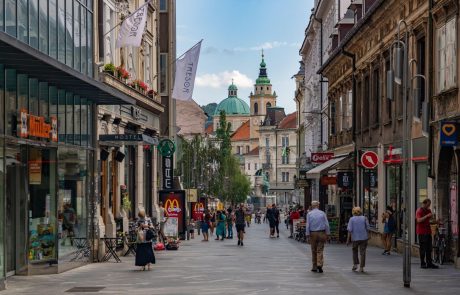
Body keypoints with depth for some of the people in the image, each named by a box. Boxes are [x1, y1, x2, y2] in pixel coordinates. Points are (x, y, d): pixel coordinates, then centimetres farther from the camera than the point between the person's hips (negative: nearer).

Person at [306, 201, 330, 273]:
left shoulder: (309, 214, 0)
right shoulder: (322, 213, 1)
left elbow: (307, 225, -3)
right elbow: (327, 224, 0)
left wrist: (308, 234, -1)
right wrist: (327, 234, 4)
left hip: (313, 234, 0)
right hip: (321, 233, 0)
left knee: (314, 250, 9)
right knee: (320, 250, 0)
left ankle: (314, 267, 13)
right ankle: (319, 264, -18)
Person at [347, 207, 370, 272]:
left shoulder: (352, 219, -4)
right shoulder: (364, 218, 0)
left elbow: (350, 230, -8)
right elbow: (367, 228, 2)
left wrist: (348, 239, -4)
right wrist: (367, 236, 14)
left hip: (355, 238, 0)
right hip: (363, 237, 1)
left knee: (355, 251, 21)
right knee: (362, 252, 3)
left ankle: (355, 264, 14)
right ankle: (361, 267, -1)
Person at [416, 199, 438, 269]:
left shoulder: (428, 210, 16)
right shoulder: (419, 211, -7)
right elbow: (419, 220, -21)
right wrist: (427, 216, -27)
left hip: (428, 231, 7)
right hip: (422, 232, -7)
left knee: (429, 248, 7)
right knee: (423, 248, -5)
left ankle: (429, 263, 10)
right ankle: (422, 264, -1)